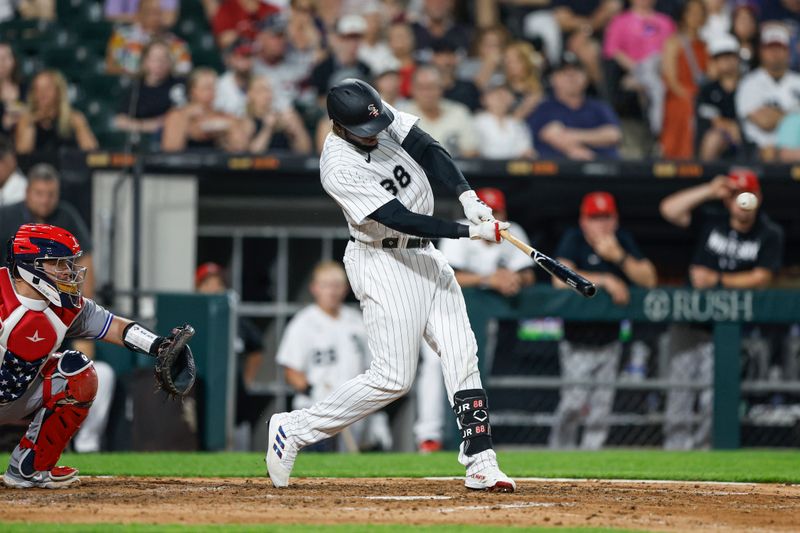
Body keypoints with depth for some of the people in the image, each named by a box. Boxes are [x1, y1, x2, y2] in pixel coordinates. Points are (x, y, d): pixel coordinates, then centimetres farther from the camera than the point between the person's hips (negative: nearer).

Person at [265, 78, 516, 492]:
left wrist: (467, 196, -25)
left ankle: (480, 464, -1)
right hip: (383, 265, -8)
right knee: (393, 377, -8)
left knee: (462, 356, 0)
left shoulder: (385, 118, -5)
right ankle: (292, 430, 4)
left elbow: (428, 151, -10)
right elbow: (402, 219, -27)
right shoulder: (339, 170, -26)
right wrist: (471, 231, -28)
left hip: (424, 256, 8)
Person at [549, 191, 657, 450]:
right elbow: (561, 279, -26)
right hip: (577, 344, -4)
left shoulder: (623, 240, 2)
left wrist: (619, 256, -21)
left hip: (610, 343, 4)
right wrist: (605, 281, -27)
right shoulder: (573, 239, -10)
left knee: (600, 413, 4)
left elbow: (649, 279, -7)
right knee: (573, 406, -12)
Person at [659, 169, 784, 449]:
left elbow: (762, 278, -5)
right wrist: (709, 191, -12)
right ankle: (675, 450, -2)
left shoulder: (770, 234, 2)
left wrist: (718, 280, -13)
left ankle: (704, 446, -1)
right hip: (690, 317, 1)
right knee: (681, 391, -4)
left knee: (715, 395, -7)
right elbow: (669, 209, -7)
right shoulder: (710, 220, 5)